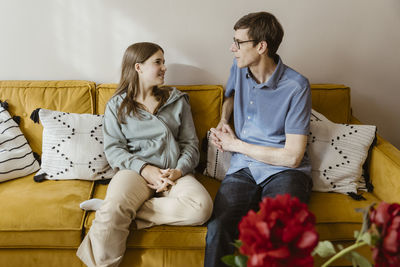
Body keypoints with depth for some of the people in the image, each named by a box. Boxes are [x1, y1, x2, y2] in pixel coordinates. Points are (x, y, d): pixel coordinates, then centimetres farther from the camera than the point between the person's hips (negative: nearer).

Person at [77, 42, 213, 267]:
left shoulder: (177, 100, 18)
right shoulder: (117, 105, 13)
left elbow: (191, 143, 12)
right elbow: (113, 148, 2)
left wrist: (178, 171, -9)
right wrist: (145, 169, -14)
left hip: (175, 173, 2)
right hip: (135, 170, -2)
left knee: (202, 207, -31)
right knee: (112, 212, -35)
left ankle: (127, 211, -22)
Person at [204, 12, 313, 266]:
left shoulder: (296, 86, -9)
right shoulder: (239, 69, 9)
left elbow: (292, 156, -12)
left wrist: (236, 144, -5)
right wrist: (223, 121, 14)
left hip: (284, 171, -3)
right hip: (243, 169, 4)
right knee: (218, 228, -28)